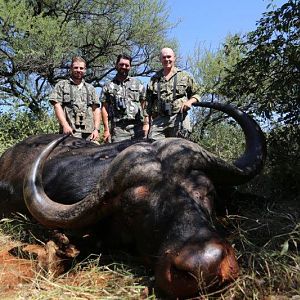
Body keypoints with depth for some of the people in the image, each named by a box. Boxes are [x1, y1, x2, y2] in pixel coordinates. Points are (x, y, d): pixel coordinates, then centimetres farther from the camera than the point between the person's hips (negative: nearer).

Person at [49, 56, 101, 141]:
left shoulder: (90, 88, 23)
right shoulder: (61, 85, 13)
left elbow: (96, 109, 16)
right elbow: (57, 106, 2)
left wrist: (96, 129, 2)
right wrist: (65, 125, -13)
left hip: (89, 133, 3)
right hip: (69, 131, -3)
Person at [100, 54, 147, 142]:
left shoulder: (138, 84, 16)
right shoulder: (108, 86, 13)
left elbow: (143, 105, 13)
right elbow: (104, 108, 8)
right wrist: (106, 129, -1)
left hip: (137, 128, 1)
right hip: (118, 128, -1)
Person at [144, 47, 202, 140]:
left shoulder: (184, 76, 16)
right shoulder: (154, 79, 20)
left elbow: (196, 94, 19)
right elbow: (148, 103, 16)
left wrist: (189, 101, -4)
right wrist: (146, 123, 7)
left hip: (178, 118, -1)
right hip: (158, 120, 2)